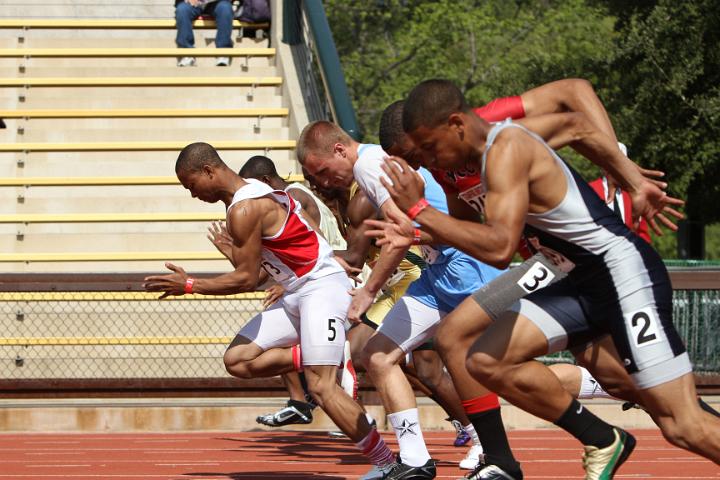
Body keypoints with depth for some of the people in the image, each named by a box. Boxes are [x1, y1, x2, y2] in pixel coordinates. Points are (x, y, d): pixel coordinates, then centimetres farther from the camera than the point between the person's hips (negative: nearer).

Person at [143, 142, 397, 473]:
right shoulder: (251, 192, 13)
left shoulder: (244, 210, -18)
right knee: (237, 360, 2)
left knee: (320, 387, -19)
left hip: (323, 286, -10)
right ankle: (321, 360, 0)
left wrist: (188, 286, -11)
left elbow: (247, 278, -17)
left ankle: (387, 463, -15)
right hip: (297, 293, 10)